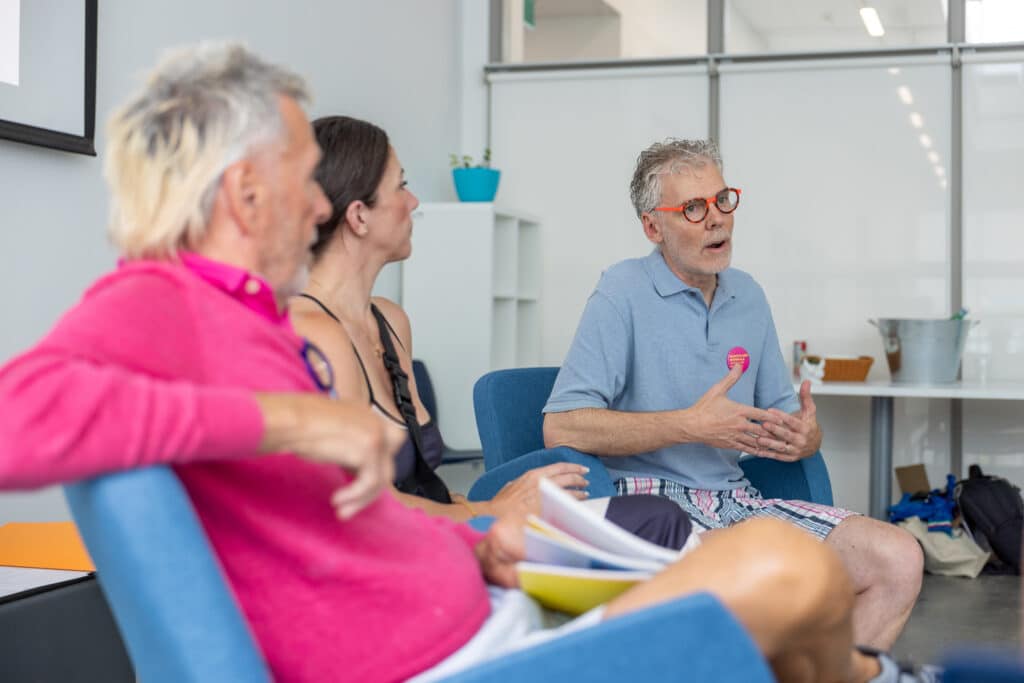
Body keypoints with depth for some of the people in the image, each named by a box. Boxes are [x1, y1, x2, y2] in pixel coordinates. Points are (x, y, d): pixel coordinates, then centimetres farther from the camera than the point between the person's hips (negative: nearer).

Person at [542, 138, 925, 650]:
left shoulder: (748, 296, 14)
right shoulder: (623, 294, -6)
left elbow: (782, 417, 20)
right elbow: (561, 427, -16)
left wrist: (806, 438, -6)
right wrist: (691, 425, -19)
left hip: (736, 500, 7)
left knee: (899, 560, -12)